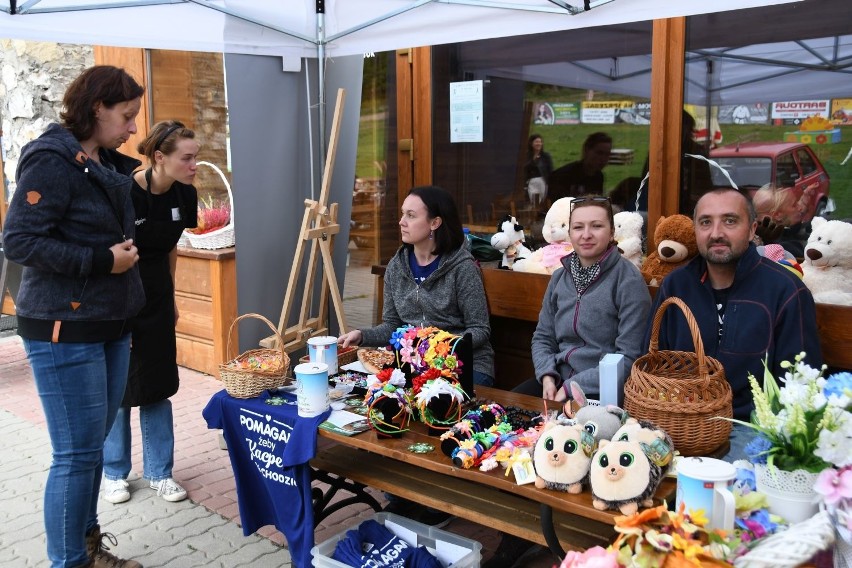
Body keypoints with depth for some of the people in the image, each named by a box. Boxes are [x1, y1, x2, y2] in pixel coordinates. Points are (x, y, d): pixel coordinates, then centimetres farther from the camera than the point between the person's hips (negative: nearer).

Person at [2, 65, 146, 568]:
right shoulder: (52, 161, -13)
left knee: (93, 444, 16)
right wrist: (101, 261, -19)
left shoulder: (109, 166, 12)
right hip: (64, 331, -8)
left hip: (110, 327, 8)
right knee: (78, 453, -2)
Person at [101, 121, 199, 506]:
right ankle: (114, 473, 25)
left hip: (156, 298, 5)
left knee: (157, 384, 9)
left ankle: (159, 472, 21)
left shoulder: (184, 195, -5)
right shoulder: (125, 193, -23)